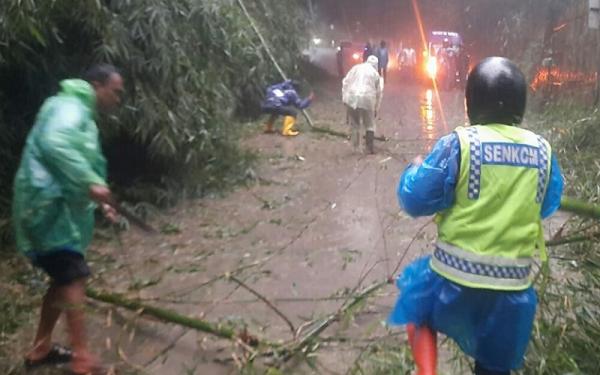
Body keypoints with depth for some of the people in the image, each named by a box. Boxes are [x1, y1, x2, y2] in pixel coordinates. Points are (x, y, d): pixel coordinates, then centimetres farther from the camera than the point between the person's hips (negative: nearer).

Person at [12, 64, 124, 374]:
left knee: (64, 278, 15)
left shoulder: (81, 113, 21)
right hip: (47, 203, -11)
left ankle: (40, 350, 28)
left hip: (59, 204, 11)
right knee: (73, 277, -15)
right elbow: (54, 143, -32)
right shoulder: (70, 106, -12)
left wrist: (99, 201, 20)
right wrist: (91, 182, -35)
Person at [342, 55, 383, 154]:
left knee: (355, 124, 15)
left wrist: (344, 98, 11)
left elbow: (345, 82, 7)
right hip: (367, 99, -2)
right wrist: (376, 109, 20)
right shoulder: (375, 73, 11)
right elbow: (379, 92, 13)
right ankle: (370, 148, 7)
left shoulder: (355, 68, 13)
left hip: (351, 98, 2)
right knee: (370, 125, 13)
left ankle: (356, 147, 16)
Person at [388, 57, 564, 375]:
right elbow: (548, 205, 14)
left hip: (456, 272, -3)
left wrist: (414, 170, 10)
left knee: (419, 306, 27)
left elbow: (416, 200, -9)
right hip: (513, 280, 3)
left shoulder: (459, 143, -14)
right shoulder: (542, 150, -1)